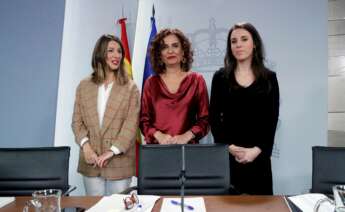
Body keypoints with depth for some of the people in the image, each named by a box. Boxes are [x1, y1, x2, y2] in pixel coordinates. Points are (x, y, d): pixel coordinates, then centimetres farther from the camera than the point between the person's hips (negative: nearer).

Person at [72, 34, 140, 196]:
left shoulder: (130, 87, 0)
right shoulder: (84, 86, 8)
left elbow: (131, 123, -8)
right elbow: (77, 120, 6)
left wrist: (112, 151, -16)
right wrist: (85, 144, -11)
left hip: (119, 161, -2)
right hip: (91, 161, 2)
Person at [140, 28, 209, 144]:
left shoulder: (197, 80, 3)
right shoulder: (151, 82, 6)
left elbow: (204, 119, 1)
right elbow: (144, 119, 5)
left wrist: (186, 136, -14)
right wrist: (159, 135, -12)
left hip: (188, 146, -1)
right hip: (156, 146, 1)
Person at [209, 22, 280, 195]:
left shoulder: (269, 78, 5)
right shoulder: (221, 77, 3)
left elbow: (272, 120, 1)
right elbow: (214, 117, 0)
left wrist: (257, 150, -11)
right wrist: (230, 147, -12)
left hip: (258, 155, 1)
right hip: (227, 154, 0)